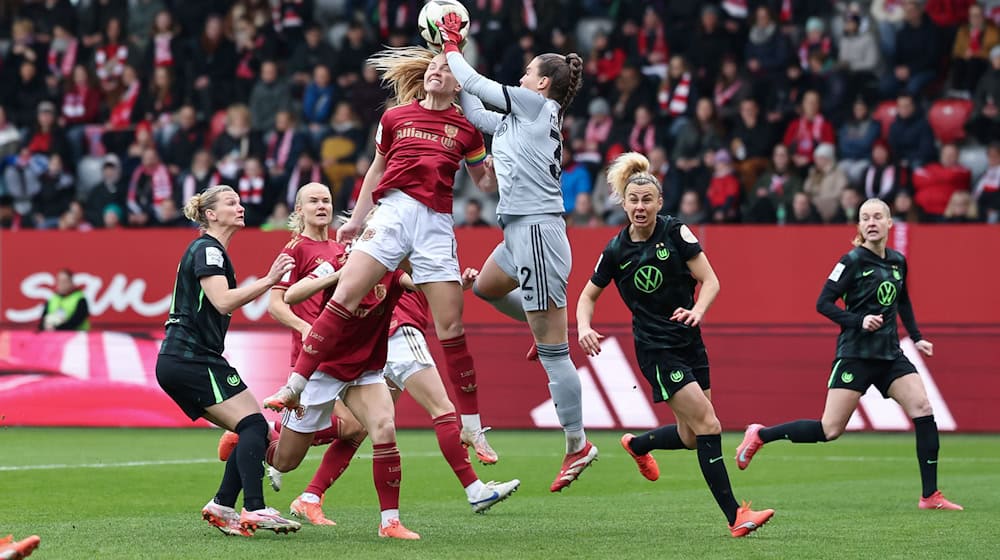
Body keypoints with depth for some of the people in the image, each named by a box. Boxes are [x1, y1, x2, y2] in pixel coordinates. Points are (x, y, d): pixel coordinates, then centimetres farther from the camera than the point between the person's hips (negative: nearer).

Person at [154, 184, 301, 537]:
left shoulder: (211, 250, 23)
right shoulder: (206, 249, -9)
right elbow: (223, 302, -22)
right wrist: (269, 280, -25)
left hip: (179, 362, 10)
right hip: (193, 359, -10)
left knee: (252, 433, 6)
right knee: (254, 425, -18)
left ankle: (221, 507, 0)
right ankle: (254, 509, -28)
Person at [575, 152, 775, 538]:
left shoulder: (676, 232, -5)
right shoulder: (616, 251, -5)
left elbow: (710, 280, -6)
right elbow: (589, 295, 9)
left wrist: (697, 311, -26)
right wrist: (584, 328, -11)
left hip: (690, 344, 4)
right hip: (656, 351, -4)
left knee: (691, 437, 11)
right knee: (708, 427, -15)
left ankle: (636, 445, 43)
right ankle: (735, 516, -14)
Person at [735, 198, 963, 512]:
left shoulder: (898, 261, 10)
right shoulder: (853, 261, -9)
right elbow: (824, 303, -10)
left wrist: (916, 337, 20)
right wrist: (859, 321, -21)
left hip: (890, 355, 6)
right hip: (856, 354, -6)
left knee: (923, 409, -9)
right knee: (830, 430, -9)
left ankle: (930, 496, -5)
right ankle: (760, 436, 11)